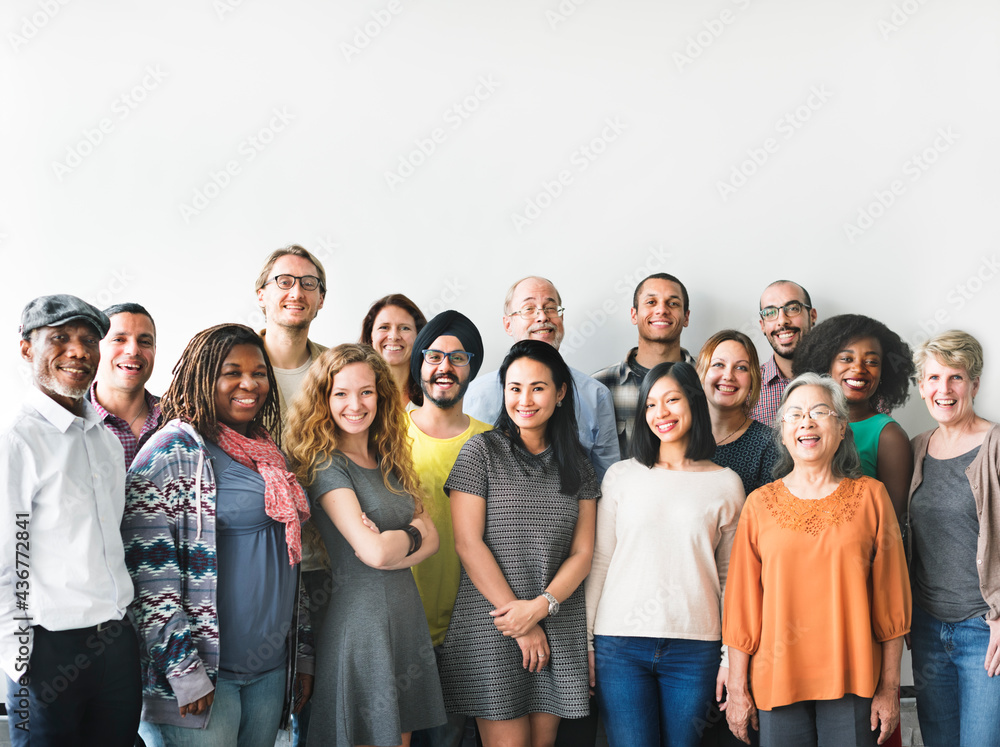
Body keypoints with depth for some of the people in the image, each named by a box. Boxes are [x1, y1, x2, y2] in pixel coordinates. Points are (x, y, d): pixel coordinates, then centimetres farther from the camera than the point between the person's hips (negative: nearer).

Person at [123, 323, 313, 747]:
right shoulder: (173, 450, -9)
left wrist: (303, 652, 16)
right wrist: (184, 672, -18)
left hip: (272, 667, 7)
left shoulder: (268, 454, 13)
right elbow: (147, 572, -15)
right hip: (204, 674, -7)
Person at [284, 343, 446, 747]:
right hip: (359, 618, -7)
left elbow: (431, 539, 4)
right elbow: (375, 552, -21)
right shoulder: (326, 465, -13)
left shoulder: (390, 462, 10)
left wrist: (389, 547, -14)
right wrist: (412, 533, -2)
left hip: (407, 617, 7)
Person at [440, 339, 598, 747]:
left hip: (559, 629, 3)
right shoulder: (482, 450, -1)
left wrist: (541, 606, -12)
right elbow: (467, 543, -7)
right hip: (491, 626, -3)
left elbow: (582, 553, 6)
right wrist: (521, 623, -9)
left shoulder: (577, 464, 10)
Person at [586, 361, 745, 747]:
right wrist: (584, 642, 4)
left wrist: (731, 656, 6)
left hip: (694, 648, 0)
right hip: (620, 643, 0)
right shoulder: (620, 476, 6)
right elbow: (599, 562, 7)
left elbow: (731, 576, 9)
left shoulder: (726, 483, 6)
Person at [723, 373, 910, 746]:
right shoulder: (760, 504, 3)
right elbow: (741, 603, 4)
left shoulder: (870, 496, 2)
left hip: (852, 682, 0)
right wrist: (737, 689, 2)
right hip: (777, 682, 0)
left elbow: (891, 599, 4)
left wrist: (889, 688, 2)